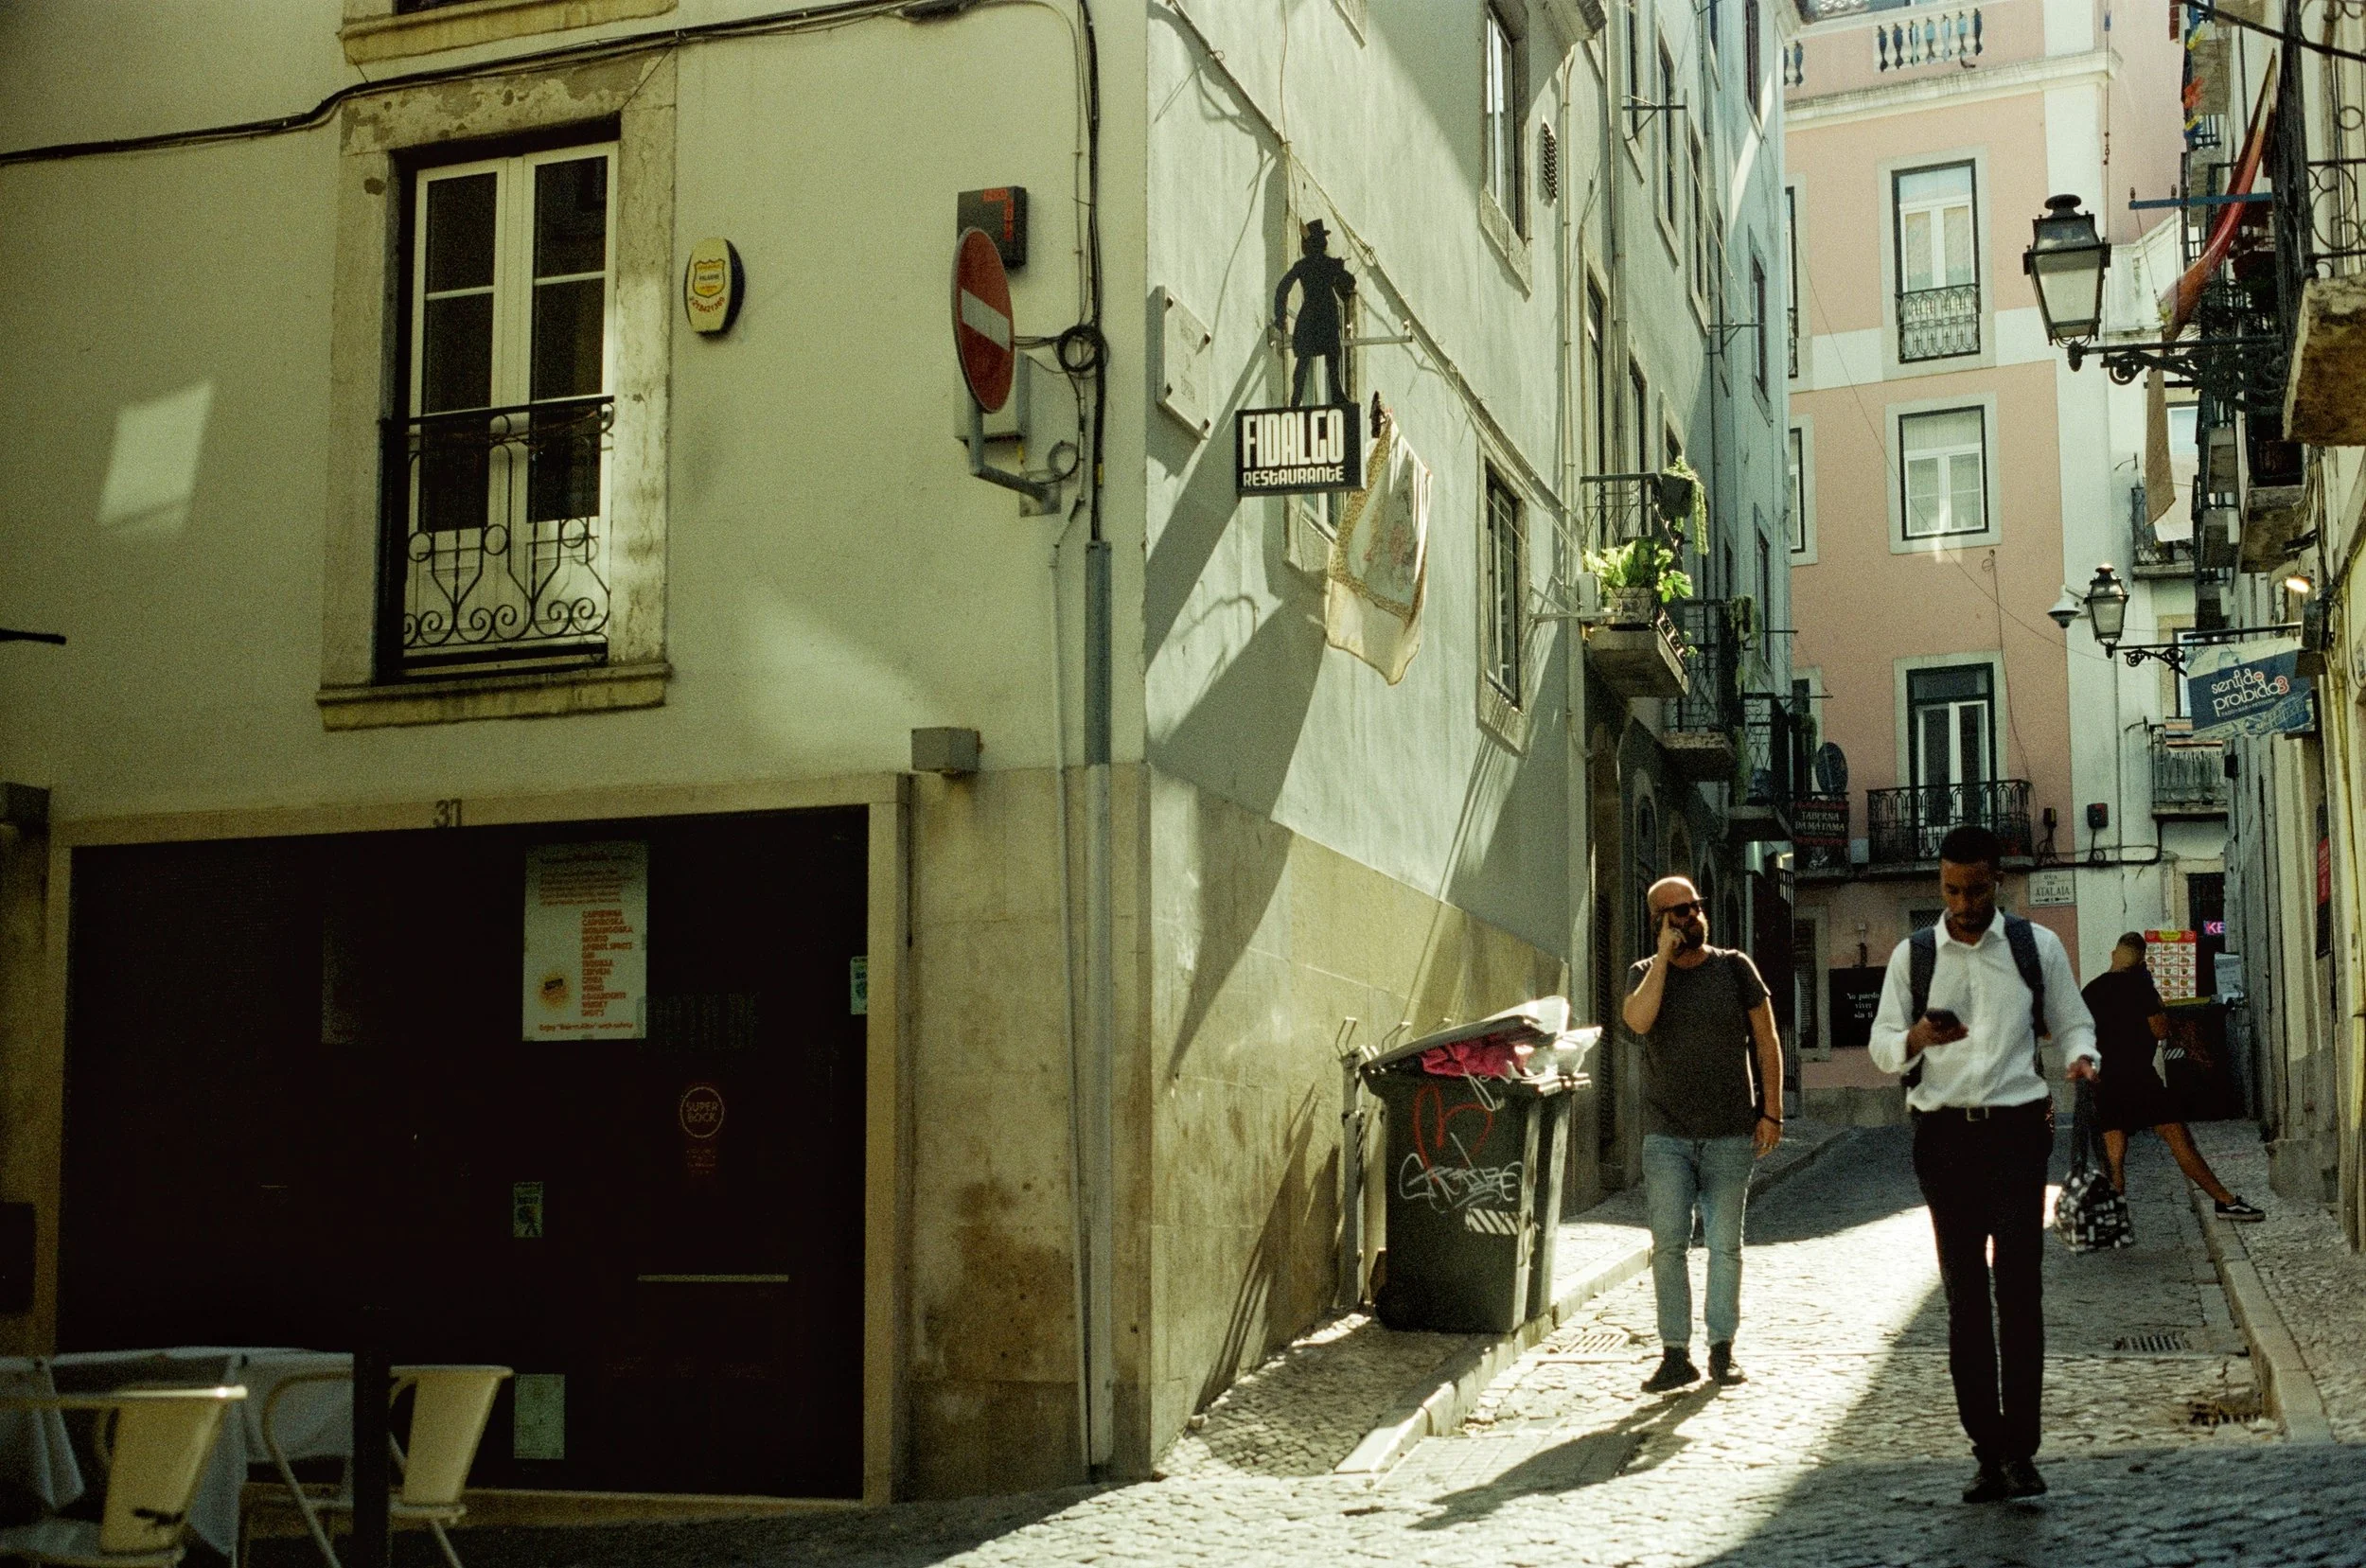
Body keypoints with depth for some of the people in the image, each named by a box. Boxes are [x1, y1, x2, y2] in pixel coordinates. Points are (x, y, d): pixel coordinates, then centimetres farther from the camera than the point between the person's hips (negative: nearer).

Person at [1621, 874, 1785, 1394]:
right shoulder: (1647, 973, 5)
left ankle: (1722, 1349, 12)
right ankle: (1675, 1354, 2)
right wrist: (1664, 957, -13)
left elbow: (1767, 1041, 6)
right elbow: (1638, 1020, -17)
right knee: (1668, 1244, -3)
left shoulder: (1734, 967, 4)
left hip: (1731, 1135, 0)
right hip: (1666, 1136, 0)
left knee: (1725, 1244, 3)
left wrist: (1771, 1111, 0)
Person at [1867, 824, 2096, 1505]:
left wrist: (2080, 1056, -10)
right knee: (1964, 1294, 4)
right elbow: (1882, 1046, 9)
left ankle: (2020, 1450, -3)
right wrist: (1916, 1038, -13)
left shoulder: (2037, 947, 7)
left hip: (2017, 1126, -1)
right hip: (1944, 1135, 2)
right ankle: (1987, 1450, 10)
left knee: (2019, 1287, -8)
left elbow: (2072, 1022, 13)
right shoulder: (1912, 955, 9)